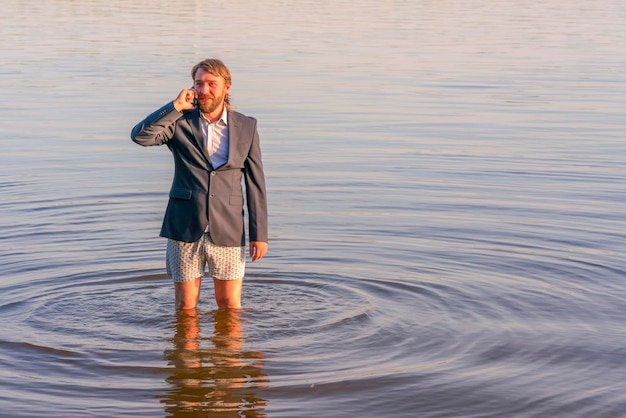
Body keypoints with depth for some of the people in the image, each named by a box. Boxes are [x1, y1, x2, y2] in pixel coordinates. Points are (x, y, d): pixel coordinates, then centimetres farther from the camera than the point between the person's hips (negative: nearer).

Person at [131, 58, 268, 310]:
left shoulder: (246, 127, 4)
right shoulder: (179, 122, 1)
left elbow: (255, 184, 4)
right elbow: (140, 136, -17)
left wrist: (259, 234, -1)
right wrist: (176, 106, -15)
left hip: (227, 230, 0)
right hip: (185, 229, 0)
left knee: (230, 306, 7)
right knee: (185, 305, 8)